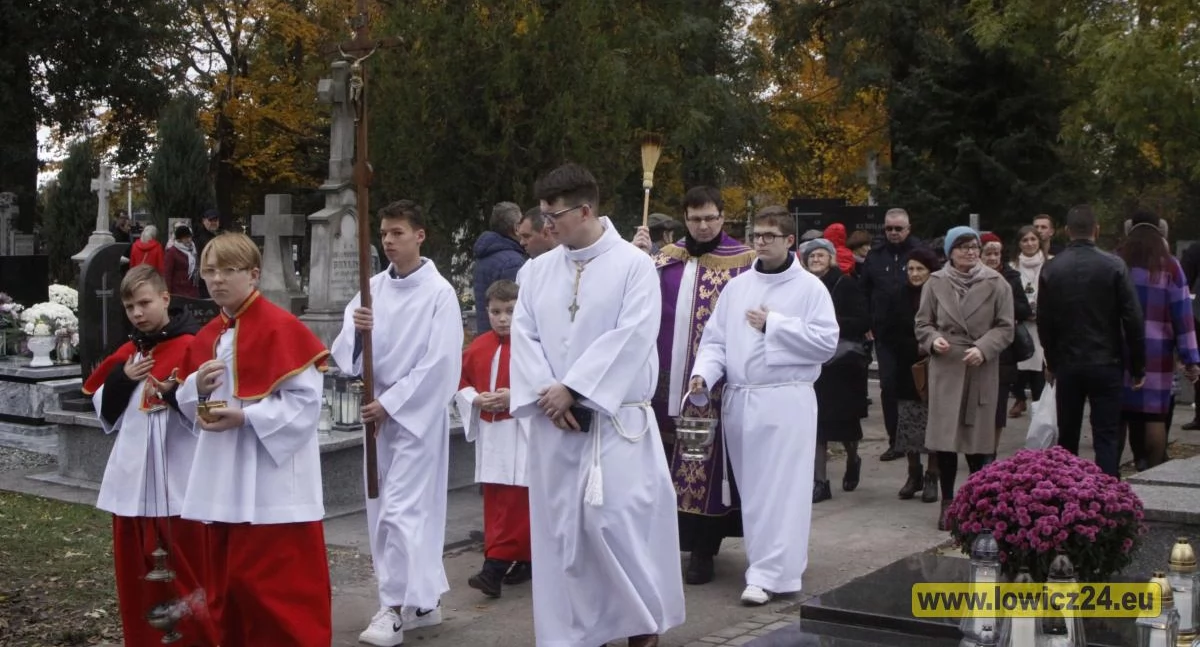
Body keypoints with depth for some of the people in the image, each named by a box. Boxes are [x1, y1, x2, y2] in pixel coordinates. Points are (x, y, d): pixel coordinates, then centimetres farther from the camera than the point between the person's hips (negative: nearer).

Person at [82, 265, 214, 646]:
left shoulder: (191, 347, -8)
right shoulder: (126, 356, 12)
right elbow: (104, 412, 14)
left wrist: (177, 393, -29)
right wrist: (122, 379, -2)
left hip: (178, 482, -6)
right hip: (132, 479, 6)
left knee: (187, 569, 0)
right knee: (137, 573, 13)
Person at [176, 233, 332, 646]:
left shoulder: (281, 327, -12)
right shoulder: (207, 337, 12)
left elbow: (306, 400, -16)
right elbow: (192, 407, 19)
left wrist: (246, 416, -21)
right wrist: (197, 388, -3)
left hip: (272, 483, -8)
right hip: (223, 480, 8)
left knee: (276, 584, -5)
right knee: (228, 581, 14)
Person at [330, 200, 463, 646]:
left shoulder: (439, 292, -10)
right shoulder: (373, 289, 5)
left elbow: (440, 363, -14)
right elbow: (346, 356, 4)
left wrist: (390, 403, -15)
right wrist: (356, 331, -18)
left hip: (418, 411, -6)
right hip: (379, 411, 6)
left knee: (401, 510, -9)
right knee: (383, 511, 11)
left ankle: (395, 609, 1)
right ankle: (422, 601, 24)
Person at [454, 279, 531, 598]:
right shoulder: (478, 347, 8)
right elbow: (461, 383, 15)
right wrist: (477, 399, -4)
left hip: (523, 433, -7)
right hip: (490, 434, 7)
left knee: (515, 502, -8)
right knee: (494, 500, 10)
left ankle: (496, 568, -10)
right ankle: (520, 560, 21)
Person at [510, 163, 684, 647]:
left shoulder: (634, 264, -5)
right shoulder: (538, 270, 9)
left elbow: (632, 337, -14)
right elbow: (524, 336, 4)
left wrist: (572, 387, -15)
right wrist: (546, 393, -11)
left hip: (616, 419, -5)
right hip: (554, 422, 5)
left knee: (616, 521, -9)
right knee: (562, 525, 6)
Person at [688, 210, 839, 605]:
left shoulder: (810, 288, -2)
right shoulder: (737, 286, 11)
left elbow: (826, 342, -9)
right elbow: (715, 338, 9)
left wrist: (774, 324, -9)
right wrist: (704, 373, -9)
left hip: (787, 400, -5)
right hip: (739, 399, 5)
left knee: (781, 489, -6)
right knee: (752, 488, 9)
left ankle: (769, 574, -5)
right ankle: (783, 560, 21)